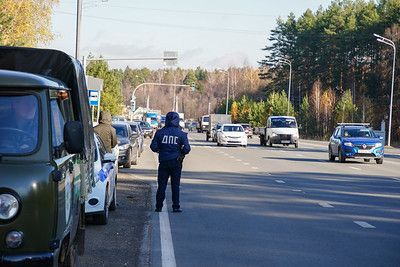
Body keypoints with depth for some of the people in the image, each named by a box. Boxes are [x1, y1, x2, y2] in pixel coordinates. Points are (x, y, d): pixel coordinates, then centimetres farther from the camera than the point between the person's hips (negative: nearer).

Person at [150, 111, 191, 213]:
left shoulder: (160, 132, -3)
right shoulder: (181, 134, -5)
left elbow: (153, 146, -3)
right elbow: (187, 148, -8)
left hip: (163, 161, 1)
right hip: (176, 162, -1)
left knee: (162, 184, 7)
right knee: (175, 185, 5)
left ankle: (158, 206, 8)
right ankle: (176, 207, 4)